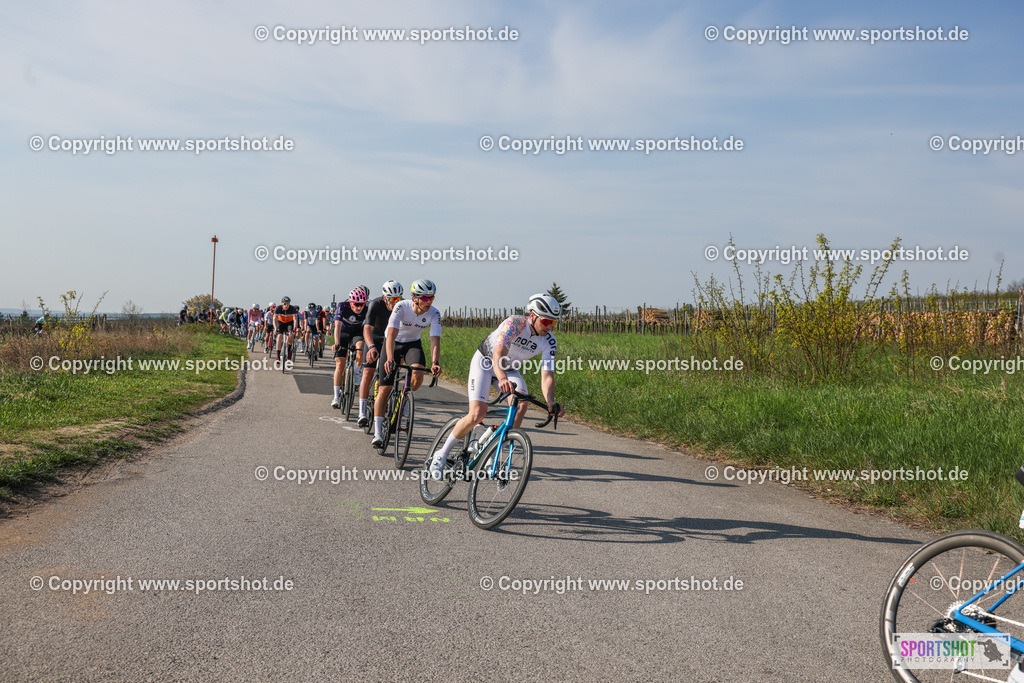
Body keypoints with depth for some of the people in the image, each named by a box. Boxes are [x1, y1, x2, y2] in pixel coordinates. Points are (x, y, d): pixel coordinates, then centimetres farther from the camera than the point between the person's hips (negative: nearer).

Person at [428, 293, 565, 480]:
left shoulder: (549, 342, -19)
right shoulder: (514, 324, -33)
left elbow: (547, 376, -26)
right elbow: (498, 355, -47)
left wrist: (550, 403, -45)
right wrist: (502, 379, -67)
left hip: (510, 369, 5)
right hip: (485, 361, -5)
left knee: (522, 404, -24)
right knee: (477, 415, -18)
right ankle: (441, 454, 2)